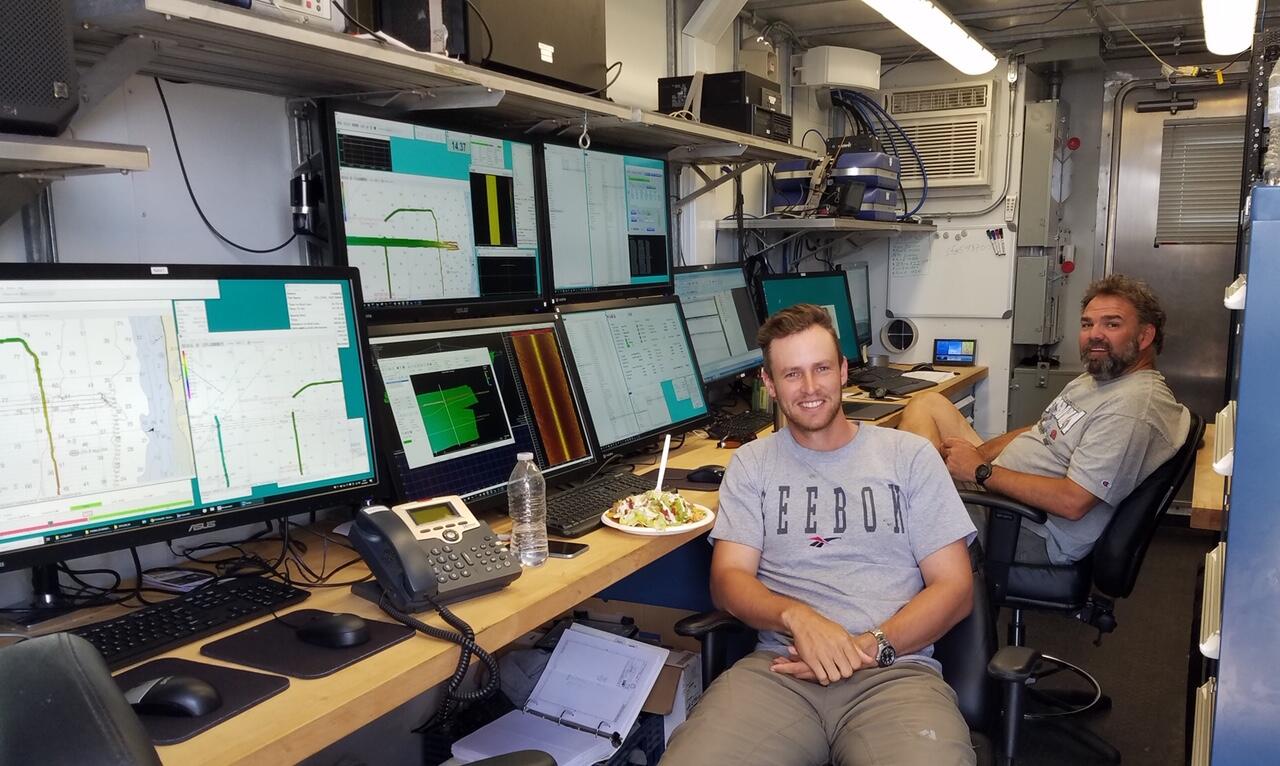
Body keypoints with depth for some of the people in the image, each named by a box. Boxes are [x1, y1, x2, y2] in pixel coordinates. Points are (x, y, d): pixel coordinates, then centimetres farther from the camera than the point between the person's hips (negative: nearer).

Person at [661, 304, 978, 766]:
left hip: (894, 670, 0)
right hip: (780, 668, 0)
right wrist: (798, 617, -17)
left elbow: (954, 588, 6)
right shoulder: (751, 464, 13)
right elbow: (728, 579, 5)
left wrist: (870, 647, -11)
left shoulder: (910, 456, 10)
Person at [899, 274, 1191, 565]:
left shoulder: (1133, 405, -22)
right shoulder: (1096, 377, 12)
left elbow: (1072, 502, -28)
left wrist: (981, 472, -20)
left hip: (1034, 539, -11)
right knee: (927, 403, 10)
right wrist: (973, 455, 2)